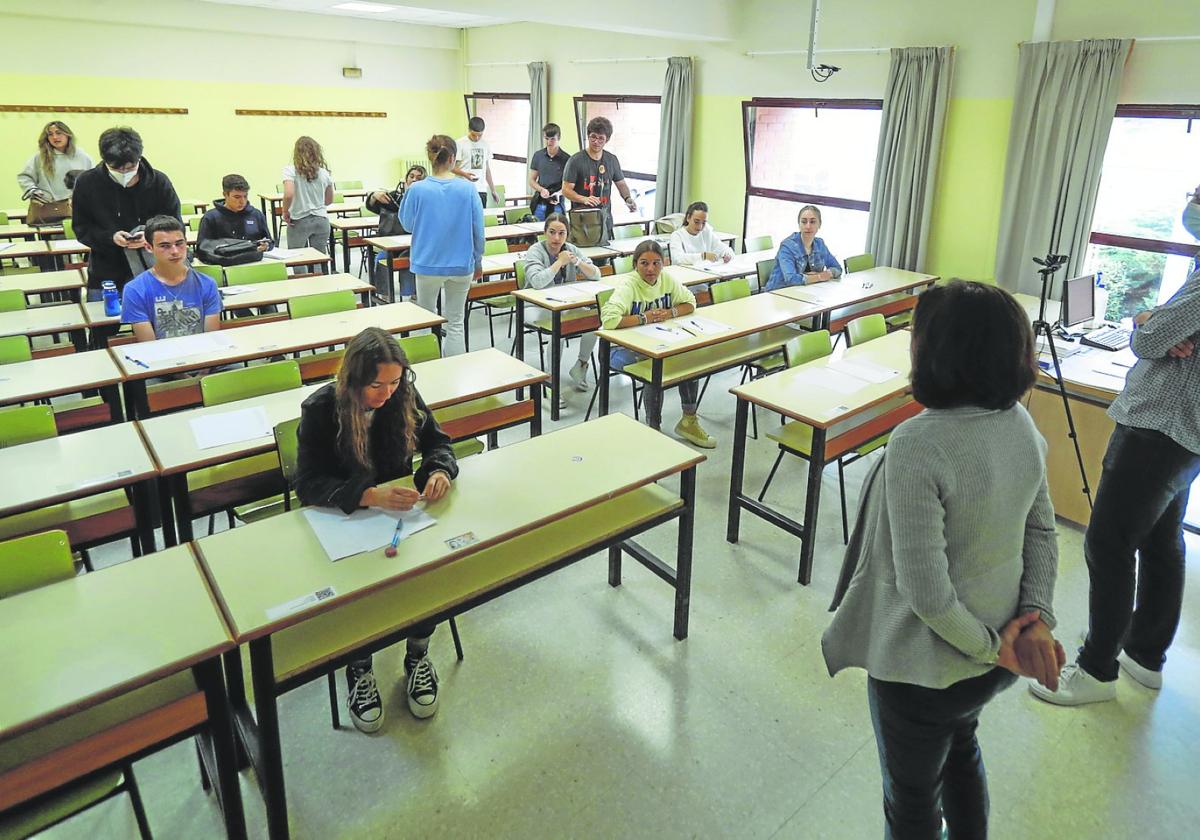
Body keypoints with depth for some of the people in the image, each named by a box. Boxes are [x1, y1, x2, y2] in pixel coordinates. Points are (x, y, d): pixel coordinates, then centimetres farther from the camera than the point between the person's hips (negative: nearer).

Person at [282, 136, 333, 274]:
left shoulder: (290, 170, -9)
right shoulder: (324, 172, 3)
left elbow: (288, 194, -23)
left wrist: (285, 212, -7)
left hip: (299, 221, -3)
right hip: (321, 220, 3)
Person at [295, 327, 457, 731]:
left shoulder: (404, 395, -8)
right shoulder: (320, 409, -17)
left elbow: (437, 443, 4)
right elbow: (308, 484, -20)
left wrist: (440, 472, -20)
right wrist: (369, 496, -36)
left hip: (398, 510, 3)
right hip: (341, 518, -2)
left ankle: (418, 656, 3)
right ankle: (359, 670, 2)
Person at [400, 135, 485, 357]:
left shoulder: (417, 190, -12)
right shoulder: (467, 189, -9)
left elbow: (407, 224, 1)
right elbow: (478, 229, -3)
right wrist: (478, 260, 10)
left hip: (428, 264, 0)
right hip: (462, 264, 1)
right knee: (456, 323, 11)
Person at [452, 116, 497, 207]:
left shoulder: (485, 145, 12)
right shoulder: (460, 144, -3)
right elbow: (452, 166, -3)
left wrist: (493, 190, 16)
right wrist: (465, 174, -22)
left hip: (481, 190, 4)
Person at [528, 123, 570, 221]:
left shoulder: (566, 159, -4)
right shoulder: (538, 156, 5)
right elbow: (532, 180, 10)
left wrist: (558, 193, -19)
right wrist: (541, 189, -10)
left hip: (557, 204, -2)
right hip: (539, 204, 2)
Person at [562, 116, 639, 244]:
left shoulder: (612, 160, 10)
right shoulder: (576, 160, -4)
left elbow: (621, 183, 21)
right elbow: (566, 190, -8)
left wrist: (628, 198, 0)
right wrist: (584, 199, -25)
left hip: (605, 219, 4)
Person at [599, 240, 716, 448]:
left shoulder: (667, 279, -1)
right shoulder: (628, 286, -20)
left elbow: (690, 303, 8)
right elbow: (609, 320, -35)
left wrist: (670, 313, -12)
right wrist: (644, 318, -25)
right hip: (624, 347, -6)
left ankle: (689, 421, 5)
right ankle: (653, 429, -11)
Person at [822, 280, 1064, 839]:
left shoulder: (918, 445, -31)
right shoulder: (1020, 422, -6)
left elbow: (926, 590, -29)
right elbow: (1041, 530, 4)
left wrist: (991, 645, -14)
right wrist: (1037, 615, -2)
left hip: (922, 669, -8)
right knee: (960, 749, 36)